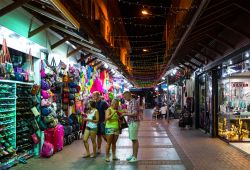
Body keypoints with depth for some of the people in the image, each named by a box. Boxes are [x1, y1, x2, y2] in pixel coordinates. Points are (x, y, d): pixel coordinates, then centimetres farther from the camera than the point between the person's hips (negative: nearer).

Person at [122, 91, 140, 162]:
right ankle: (133, 155, 22)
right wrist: (125, 113, 8)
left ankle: (135, 157, 3)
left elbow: (135, 113, -22)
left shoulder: (134, 102, -15)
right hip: (130, 122, 9)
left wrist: (126, 114, -15)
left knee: (135, 140, -3)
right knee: (133, 140, 14)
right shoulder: (130, 102, 14)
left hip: (134, 122, -9)